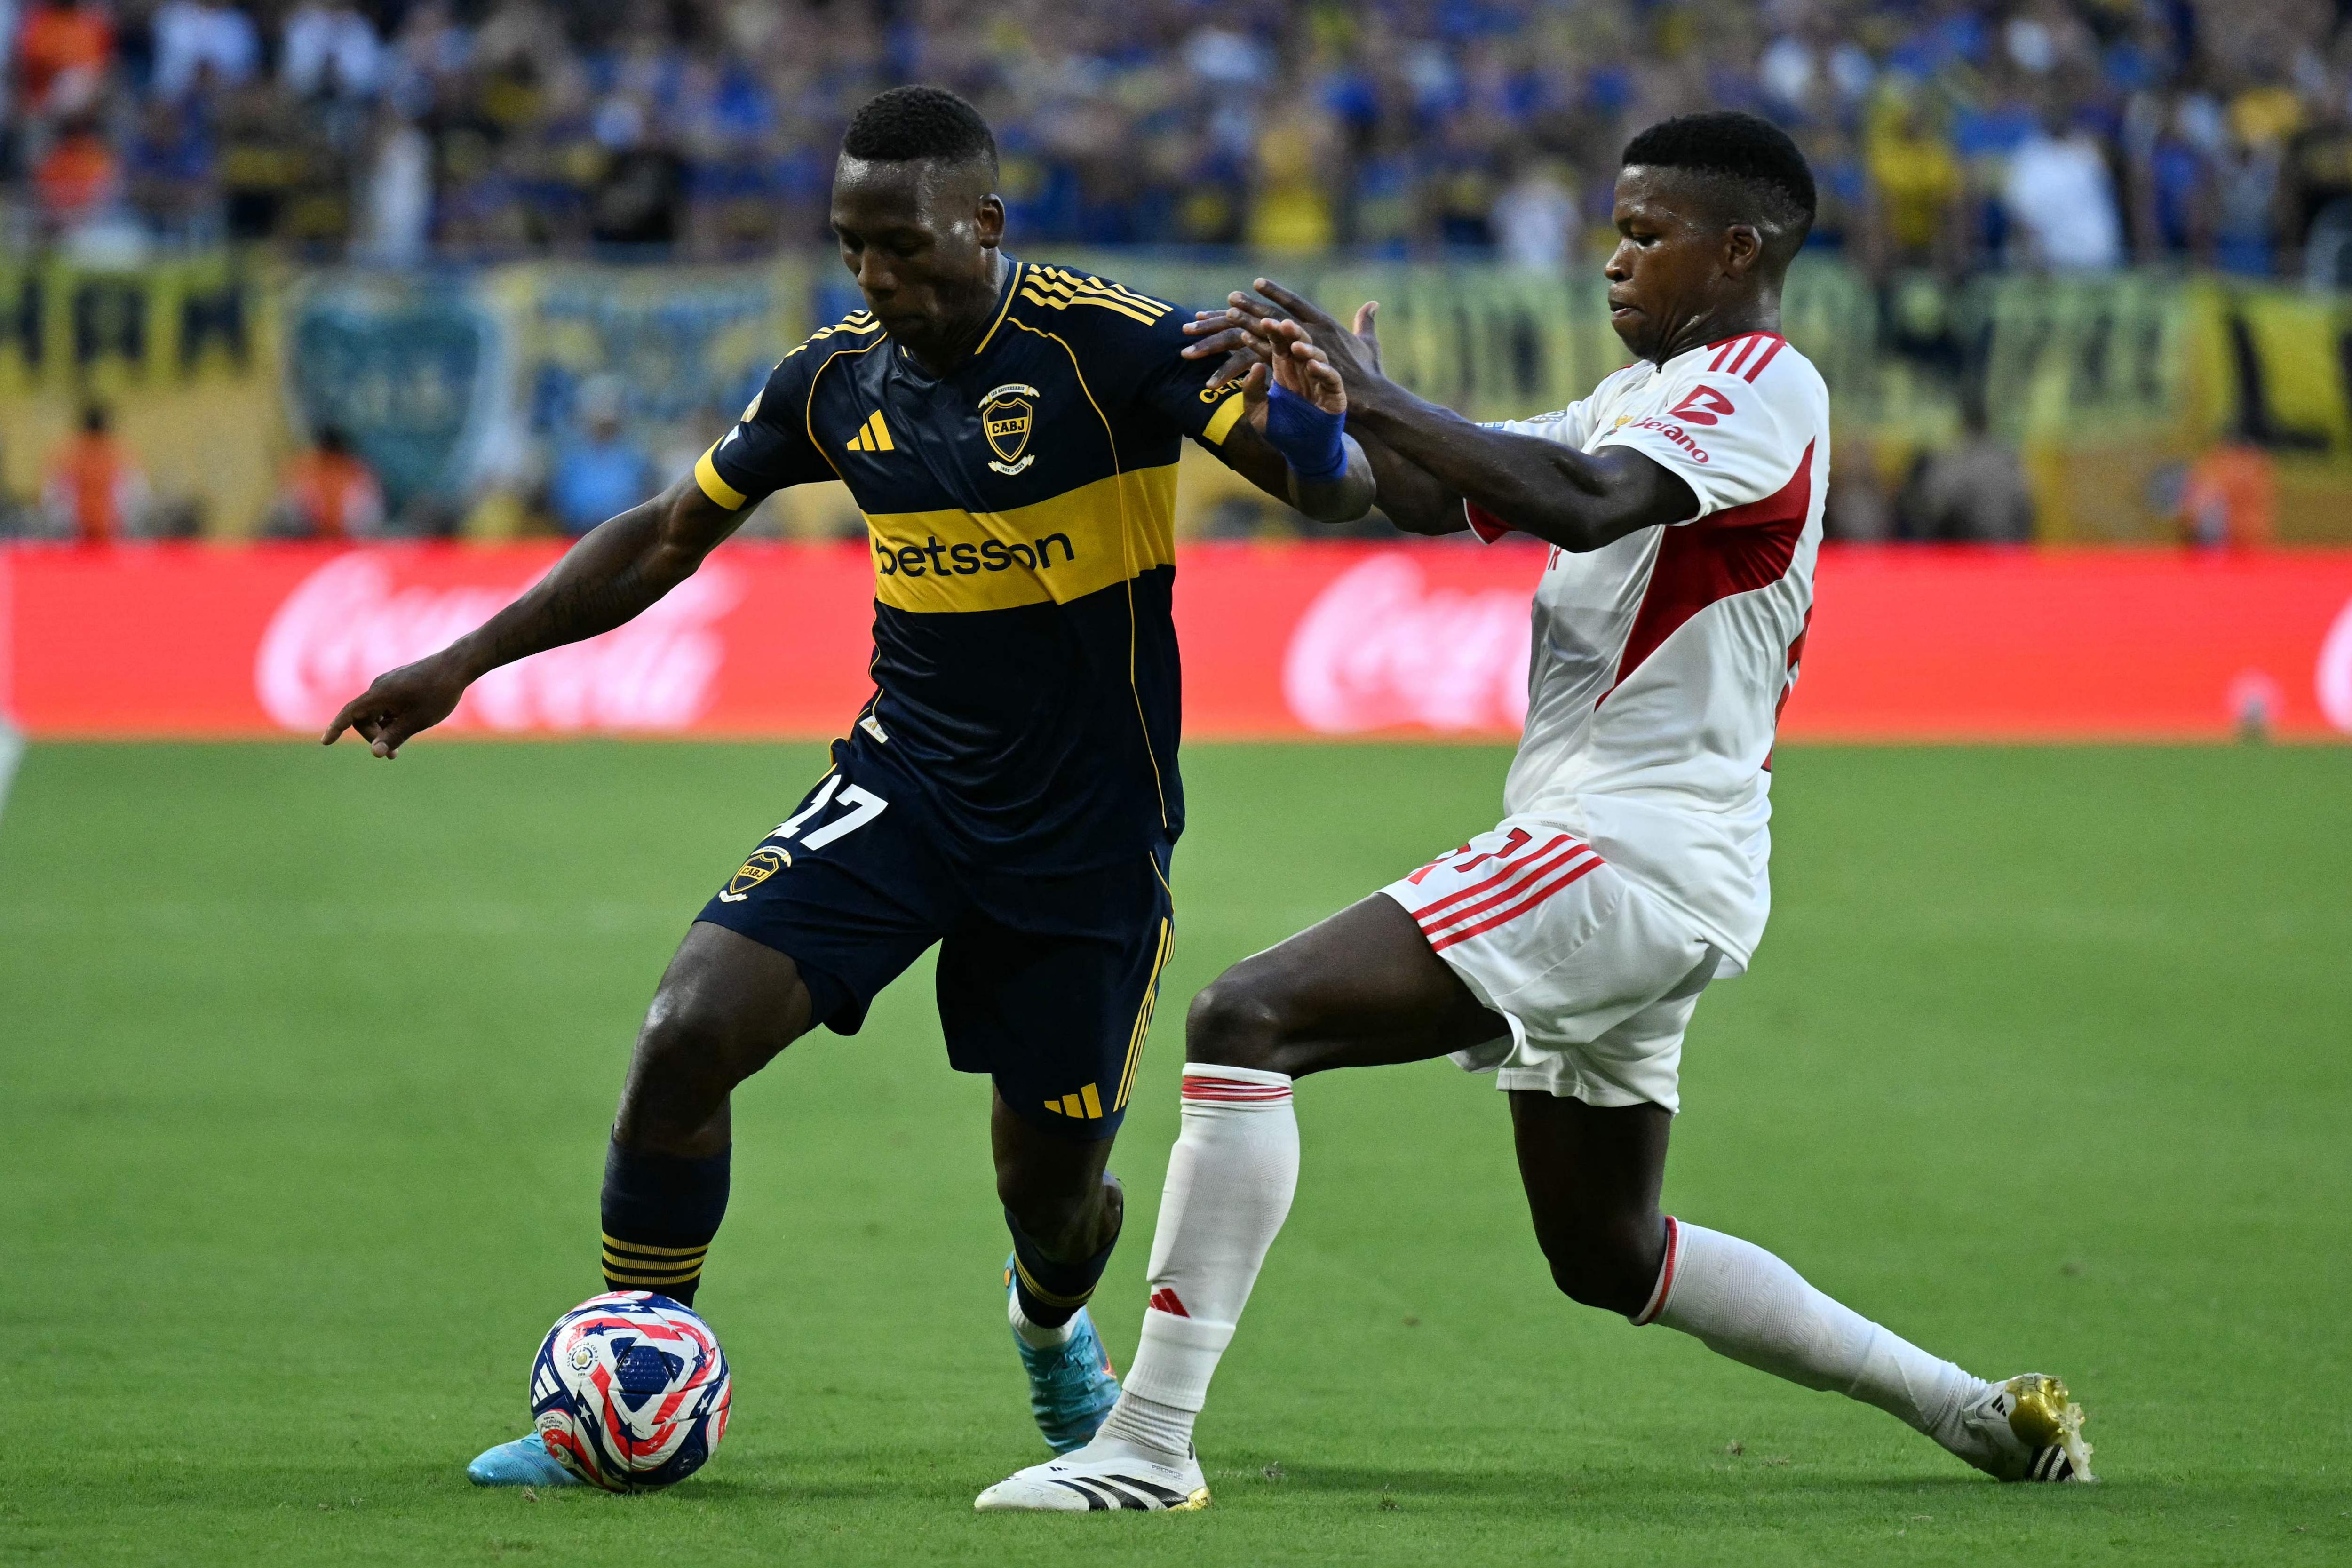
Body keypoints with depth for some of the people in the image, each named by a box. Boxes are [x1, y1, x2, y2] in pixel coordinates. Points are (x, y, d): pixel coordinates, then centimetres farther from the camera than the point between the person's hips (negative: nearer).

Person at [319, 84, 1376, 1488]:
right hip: (904, 783, 3)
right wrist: (464, 662, 10)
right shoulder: (840, 378, -1)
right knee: (687, 1036, -17)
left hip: (1090, 831, -3)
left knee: (1054, 1188, 6)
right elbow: (670, 535, 13)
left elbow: (1341, 490, -22)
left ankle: (1054, 1330, 45)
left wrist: (1309, 424, -46)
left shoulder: (1111, 346, -16)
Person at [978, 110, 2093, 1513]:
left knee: (1250, 1018, -20)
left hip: (1633, 853, -11)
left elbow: (1580, 502, -28)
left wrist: (1376, 397, -24)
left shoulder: (1763, 387, -9)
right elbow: (1440, 497, 18)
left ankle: (1150, 1446, -24)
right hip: (1614, 859, 11)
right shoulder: (1641, 397, 22)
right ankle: (1972, 1407, 28)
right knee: (1611, 1257, 21)